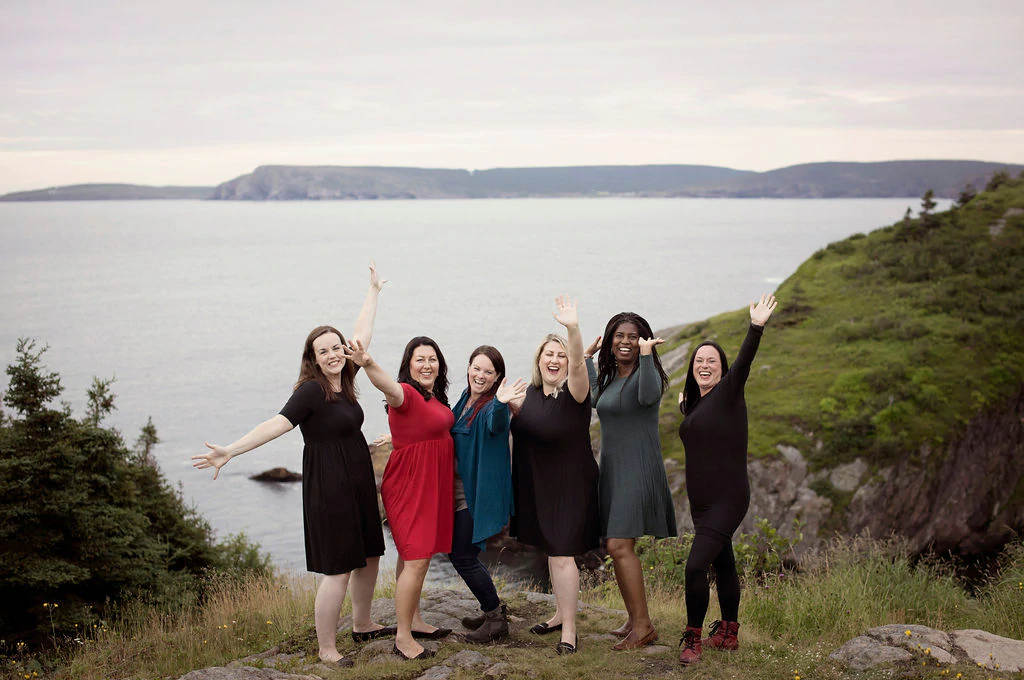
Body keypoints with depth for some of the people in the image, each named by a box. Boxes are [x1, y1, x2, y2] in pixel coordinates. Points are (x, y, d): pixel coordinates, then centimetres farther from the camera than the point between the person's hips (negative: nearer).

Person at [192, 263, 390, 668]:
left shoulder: (344, 380, 6)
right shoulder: (311, 390, -16)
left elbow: (362, 334, 18)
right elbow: (279, 423, -25)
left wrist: (373, 291, 28)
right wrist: (231, 451, -36)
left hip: (358, 486, 9)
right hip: (329, 488, -9)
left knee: (369, 555, 19)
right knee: (338, 570, -6)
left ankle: (362, 625, 38)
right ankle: (326, 650, 3)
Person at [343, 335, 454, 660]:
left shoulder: (435, 398, 10)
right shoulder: (407, 394, -18)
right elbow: (389, 387, -42)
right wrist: (367, 364, -62)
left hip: (431, 486, 9)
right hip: (410, 485, -9)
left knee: (415, 556, 18)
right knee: (416, 560, -10)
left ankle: (415, 621, 30)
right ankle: (403, 637, -4)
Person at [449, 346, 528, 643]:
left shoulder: (492, 406, -16)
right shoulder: (466, 398, 8)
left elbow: (495, 425, -41)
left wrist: (501, 403, -62)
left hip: (478, 492, -9)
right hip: (458, 489, 9)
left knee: (463, 557, -6)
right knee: (457, 554, 16)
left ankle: (497, 619, 8)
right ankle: (493, 610, 30)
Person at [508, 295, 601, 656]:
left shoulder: (572, 393, -17)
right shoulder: (534, 390, 4)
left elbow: (577, 363, -38)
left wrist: (573, 329, -53)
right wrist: (508, 401, 6)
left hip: (569, 486, -8)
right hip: (538, 486, 8)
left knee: (562, 554, -9)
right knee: (551, 550, 18)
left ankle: (569, 631, -2)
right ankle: (562, 613, 33)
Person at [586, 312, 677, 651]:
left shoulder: (646, 373, -9)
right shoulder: (609, 376, 15)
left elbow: (649, 396, -35)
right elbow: (594, 398, 39)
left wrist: (646, 354, -32)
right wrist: (586, 358, 39)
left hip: (638, 469, -9)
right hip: (611, 468, 9)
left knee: (620, 546, -16)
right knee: (616, 549, 10)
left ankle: (643, 626, -11)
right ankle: (634, 620, 21)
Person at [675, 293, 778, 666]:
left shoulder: (728, 392, -9)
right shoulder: (693, 404, 12)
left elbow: (743, 363, -29)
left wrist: (756, 328, -43)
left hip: (728, 499, -8)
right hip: (701, 501, 8)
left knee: (696, 566, -16)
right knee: (723, 564, 19)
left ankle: (693, 638, -3)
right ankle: (728, 632, 30)